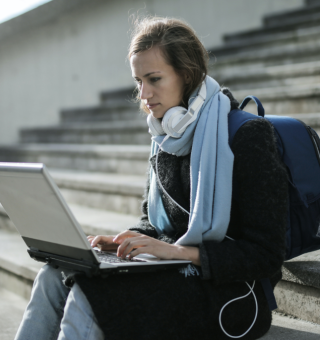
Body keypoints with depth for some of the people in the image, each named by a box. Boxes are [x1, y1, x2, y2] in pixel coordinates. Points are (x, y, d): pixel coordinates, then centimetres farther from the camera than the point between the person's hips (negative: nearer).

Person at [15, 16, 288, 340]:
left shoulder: (248, 135, -13)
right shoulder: (167, 139, 10)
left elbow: (265, 254, -15)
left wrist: (178, 250, -22)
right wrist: (124, 241, -2)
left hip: (231, 294, -7)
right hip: (174, 274, 7)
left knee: (88, 297, -26)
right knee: (54, 276, -13)